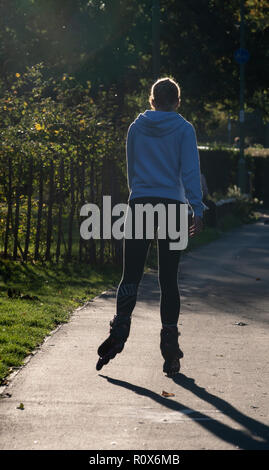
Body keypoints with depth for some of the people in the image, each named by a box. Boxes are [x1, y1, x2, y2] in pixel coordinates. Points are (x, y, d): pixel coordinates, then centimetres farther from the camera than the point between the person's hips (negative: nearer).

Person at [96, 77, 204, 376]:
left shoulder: (136, 128, 9)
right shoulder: (184, 129, 1)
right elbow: (190, 171, -7)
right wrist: (197, 209, -9)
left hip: (139, 205, 1)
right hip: (171, 206, -1)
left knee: (131, 275, 3)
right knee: (168, 279, 3)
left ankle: (120, 329, -19)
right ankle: (170, 348, 1)